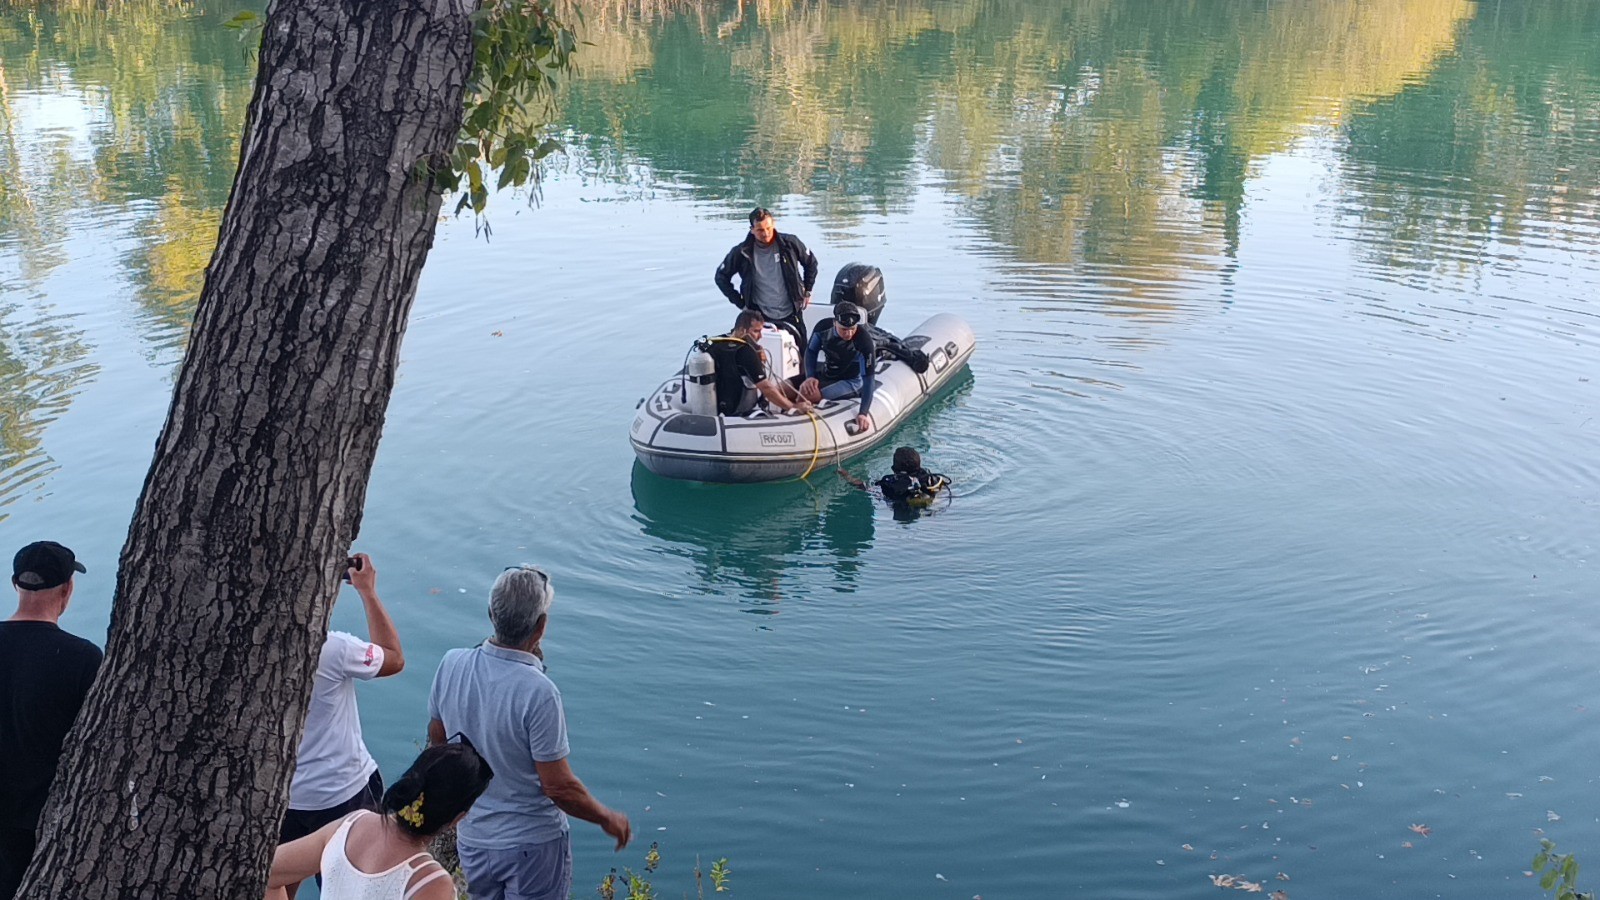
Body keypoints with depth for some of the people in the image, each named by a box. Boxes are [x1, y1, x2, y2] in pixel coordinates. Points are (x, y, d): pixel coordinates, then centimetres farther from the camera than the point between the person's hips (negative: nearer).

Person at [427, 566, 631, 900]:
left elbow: (437, 741, 5)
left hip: (472, 838, 5)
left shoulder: (451, 665, -12)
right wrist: (608, 819, -4)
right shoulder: (539, 693, -29)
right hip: (532, 844, -5)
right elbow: (559, 788, -21)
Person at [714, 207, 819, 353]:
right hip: (761, 317, -2)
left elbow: (811, 262, 12)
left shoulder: (789, 244, -6)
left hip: (791, 314, 2)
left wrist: (807, 291, 10)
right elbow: (721, 277, 3)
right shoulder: (742, 252, -9)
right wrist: (740, 303, -1)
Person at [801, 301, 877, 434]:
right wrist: (810, 377, -15)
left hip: (851, 382, -5)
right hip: (824, 376, 5)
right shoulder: (823, 327, -17)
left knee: (806, 394, -28)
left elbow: (868, 380, -29)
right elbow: (811, 351, 2)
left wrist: (863, 413, -38)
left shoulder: (864, 342, -29)